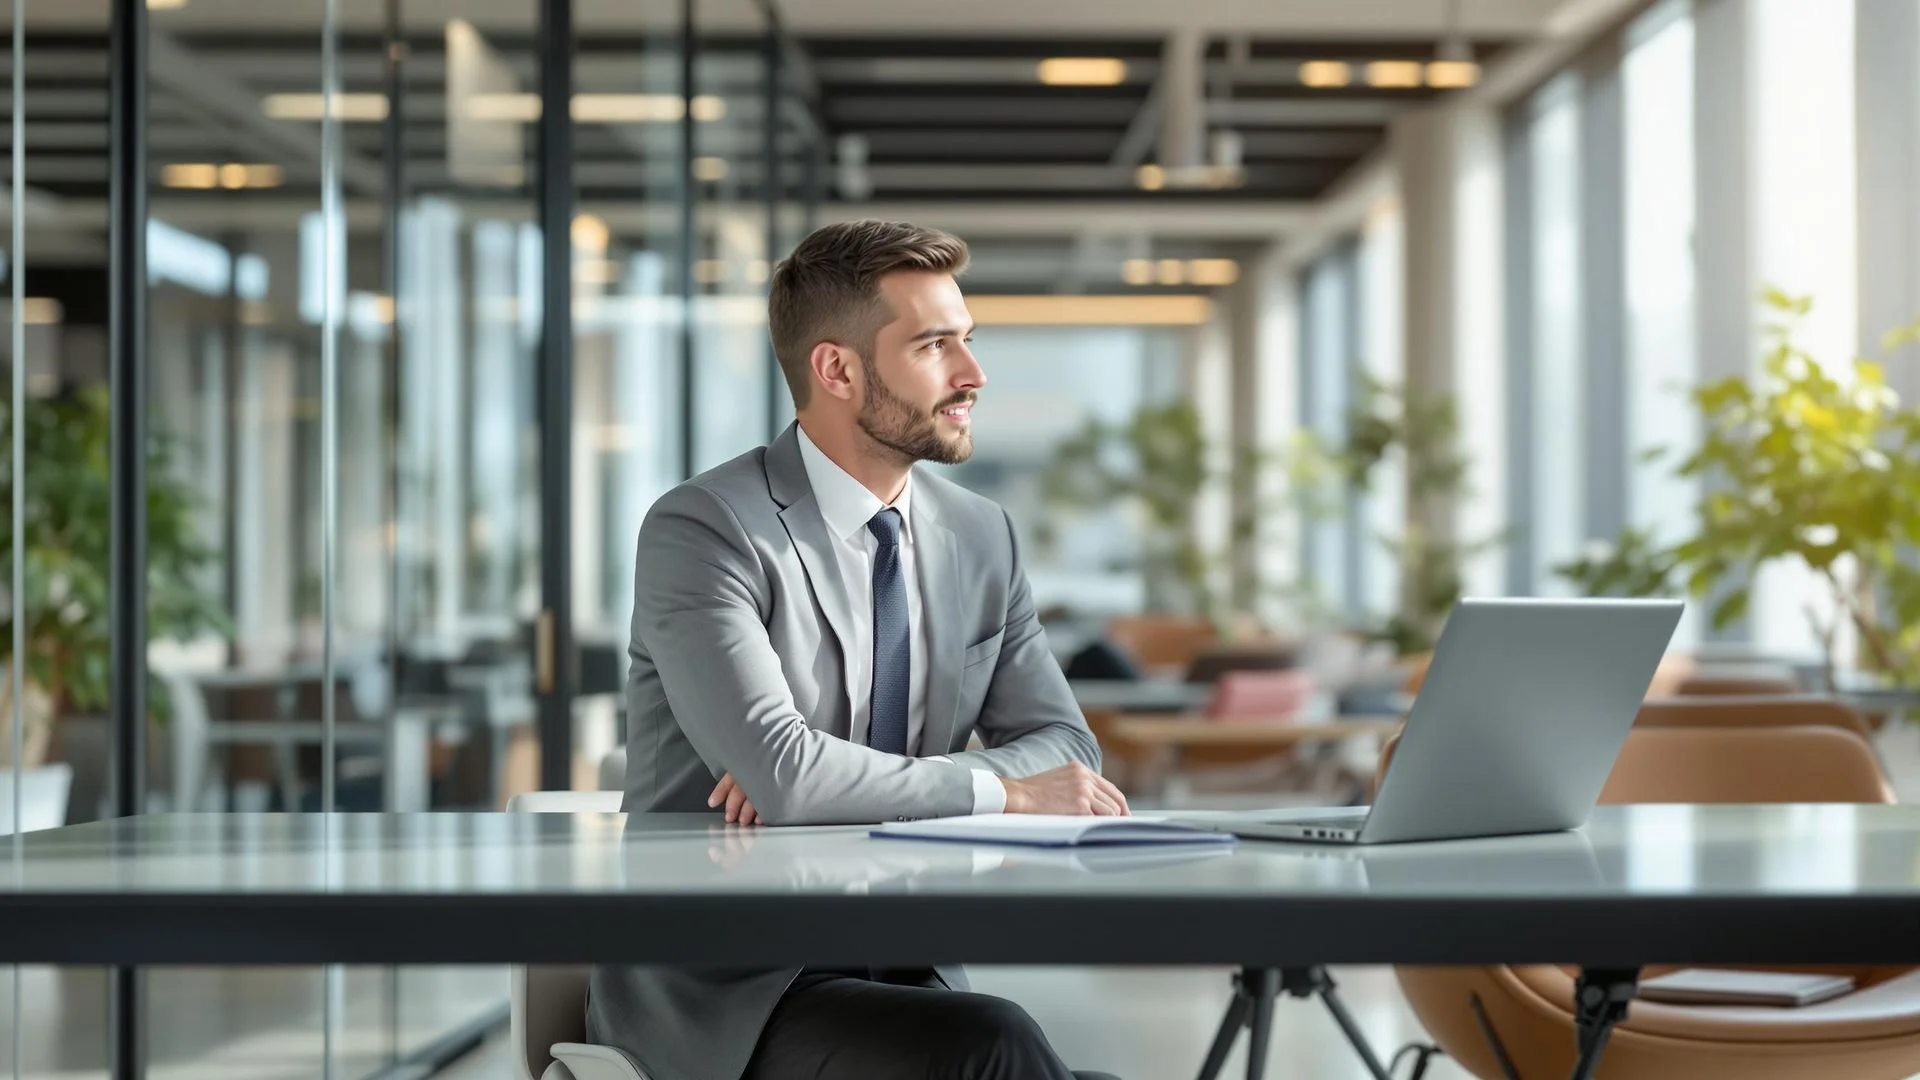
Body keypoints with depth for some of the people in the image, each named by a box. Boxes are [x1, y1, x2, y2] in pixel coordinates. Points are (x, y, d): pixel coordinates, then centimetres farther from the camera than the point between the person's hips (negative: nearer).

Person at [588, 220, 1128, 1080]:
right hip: (719, 993, -6)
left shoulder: (981, 537, 9)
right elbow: (781, 775, -24)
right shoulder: (700, 531, -12)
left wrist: (831, 783, -11)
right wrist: (1001, 792, -13)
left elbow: (1062, 746, 6)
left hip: (895, 976, 6)